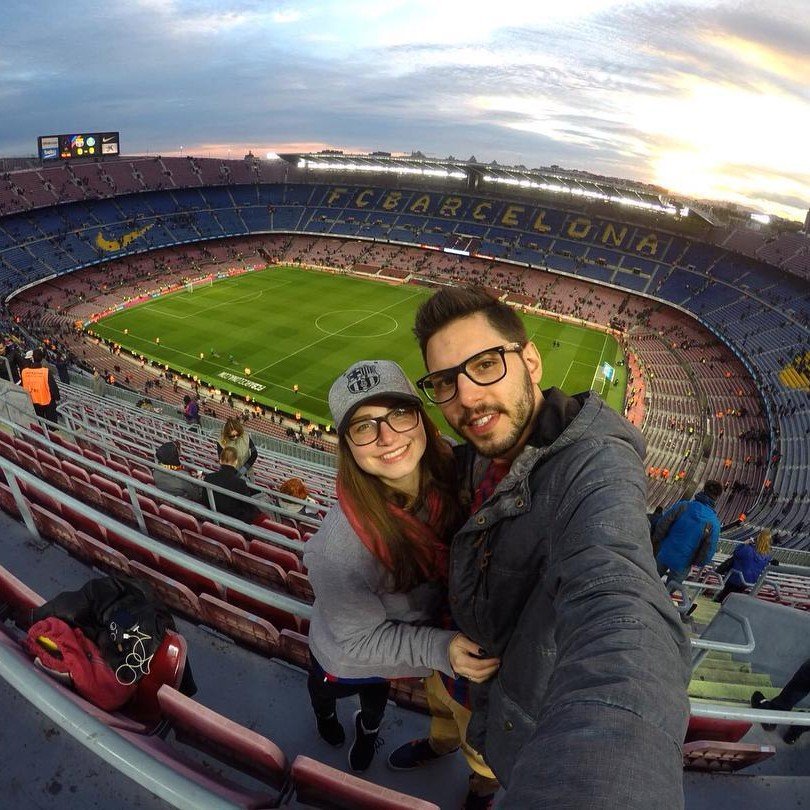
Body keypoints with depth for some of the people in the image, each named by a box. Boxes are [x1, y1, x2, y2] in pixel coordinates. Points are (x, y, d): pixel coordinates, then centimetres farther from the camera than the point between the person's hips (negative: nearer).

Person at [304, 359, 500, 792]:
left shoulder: (446, 475, -30)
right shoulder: (339, 546, -45)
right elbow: (359, 641, -28)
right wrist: (440, 649, -38)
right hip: (346, 662, -3)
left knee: (377, 695, 39)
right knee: (324, 689, 36)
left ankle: (368, 728, 74)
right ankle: (324, 713, 72)